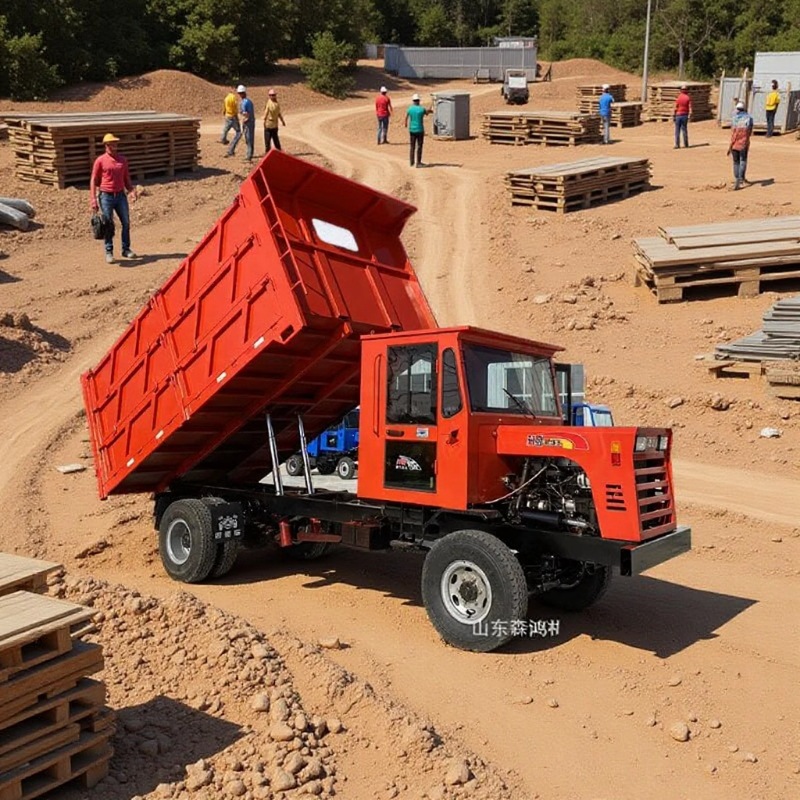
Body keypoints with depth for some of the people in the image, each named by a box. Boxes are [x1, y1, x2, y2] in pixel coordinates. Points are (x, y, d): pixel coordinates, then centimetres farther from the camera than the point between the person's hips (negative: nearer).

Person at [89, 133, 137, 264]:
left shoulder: (123, 160, 10)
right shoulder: (100, 161, -3)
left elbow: (126, 178, 17)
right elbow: (93, 180, -2)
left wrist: (131, 190, 0)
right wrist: (93, 199, -9)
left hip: (121, 195, 4)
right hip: (106, 196, -4)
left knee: (126, 222, 4)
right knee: (108, 225, -1)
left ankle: (126, 249, 17)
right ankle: (109, 252, 7)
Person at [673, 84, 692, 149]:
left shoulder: (678, 97, -5)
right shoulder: (688, 98, -2)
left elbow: (675, 107, -7)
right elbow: (690, 107, -6)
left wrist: (673, 116, -2)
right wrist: (689, 116, -3)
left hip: (678, 115, -1)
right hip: (685, 115, 1)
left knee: (677, 130, 1)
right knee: (684, 129, 9)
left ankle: (677, 144, -4)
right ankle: (686, 144, 10)